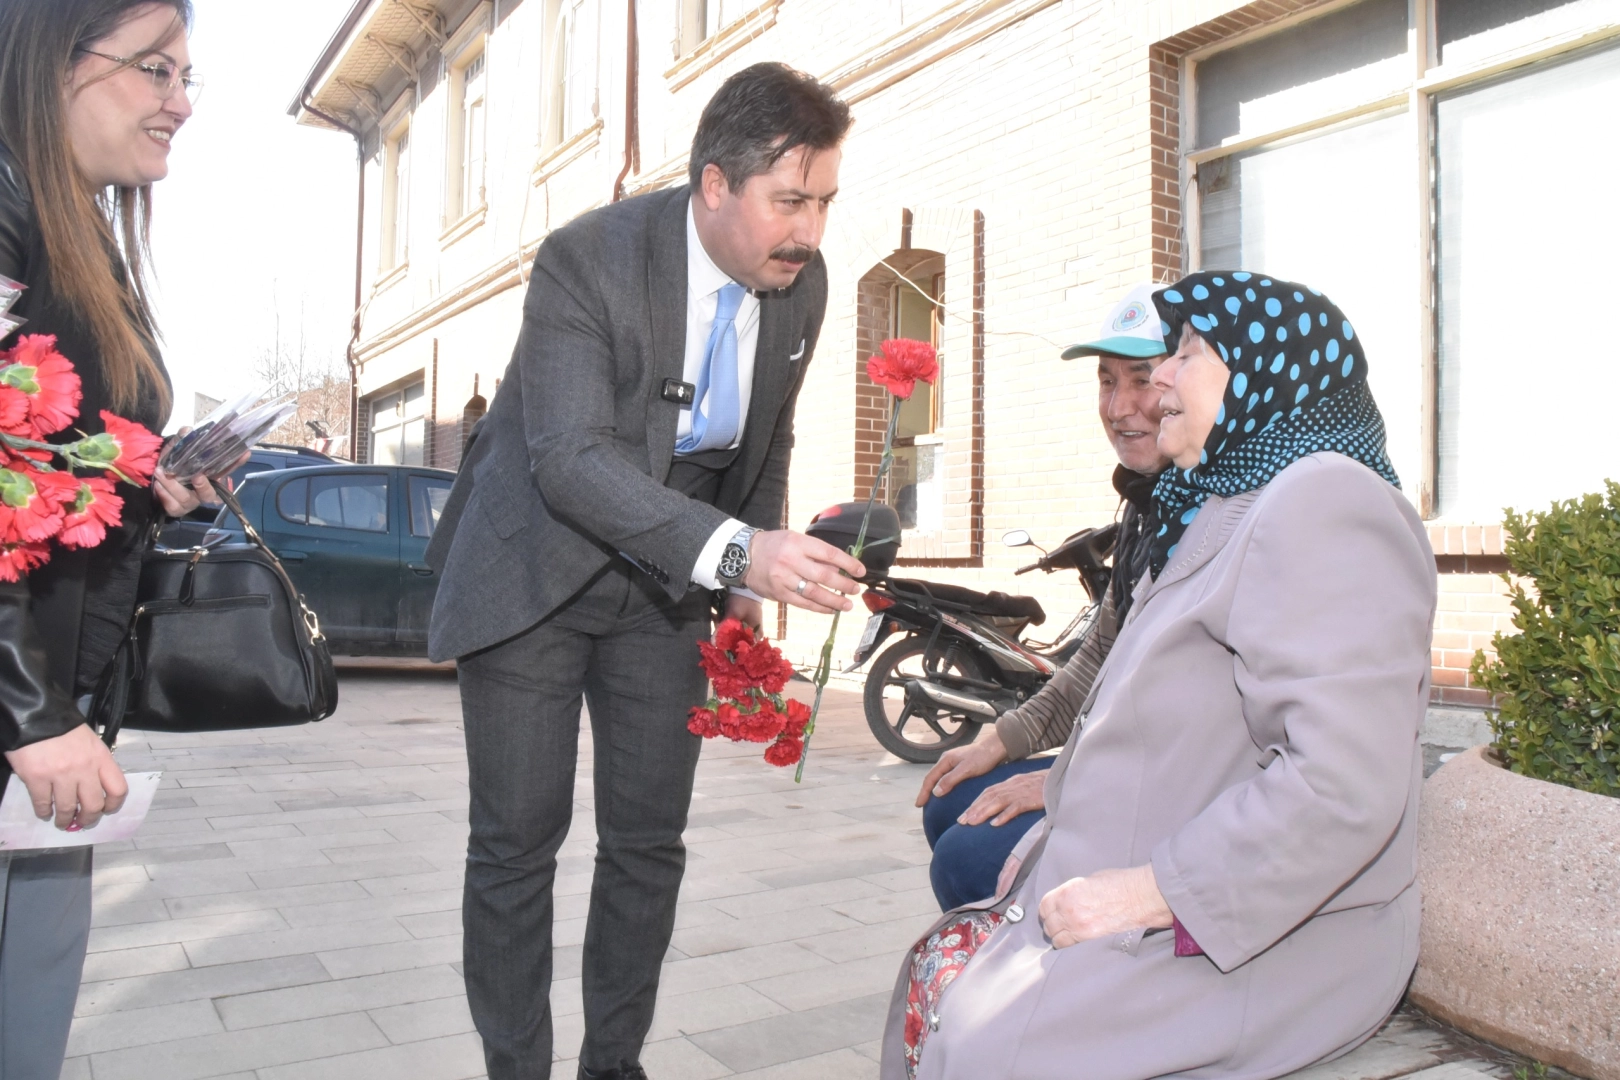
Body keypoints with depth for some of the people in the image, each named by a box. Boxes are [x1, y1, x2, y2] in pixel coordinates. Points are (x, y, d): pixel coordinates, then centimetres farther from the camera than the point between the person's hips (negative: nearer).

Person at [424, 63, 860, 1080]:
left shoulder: (803, 282, -5)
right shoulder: (587, 259, -22)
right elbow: (569, 458, -32)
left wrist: (753, 589, 9)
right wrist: (735, 552, -43)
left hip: (664, 582, 5)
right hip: (537, 567, -4)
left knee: (649, 841, 6)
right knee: (518, 843, 1)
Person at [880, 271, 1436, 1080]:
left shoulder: (1323, 506, -17)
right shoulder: (1223, 512, 19)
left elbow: (1342, 786, -27)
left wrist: (1148, 891, -22)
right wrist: (1064, 793, 11)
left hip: (1264, 939, -10)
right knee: (936, 972, 5)